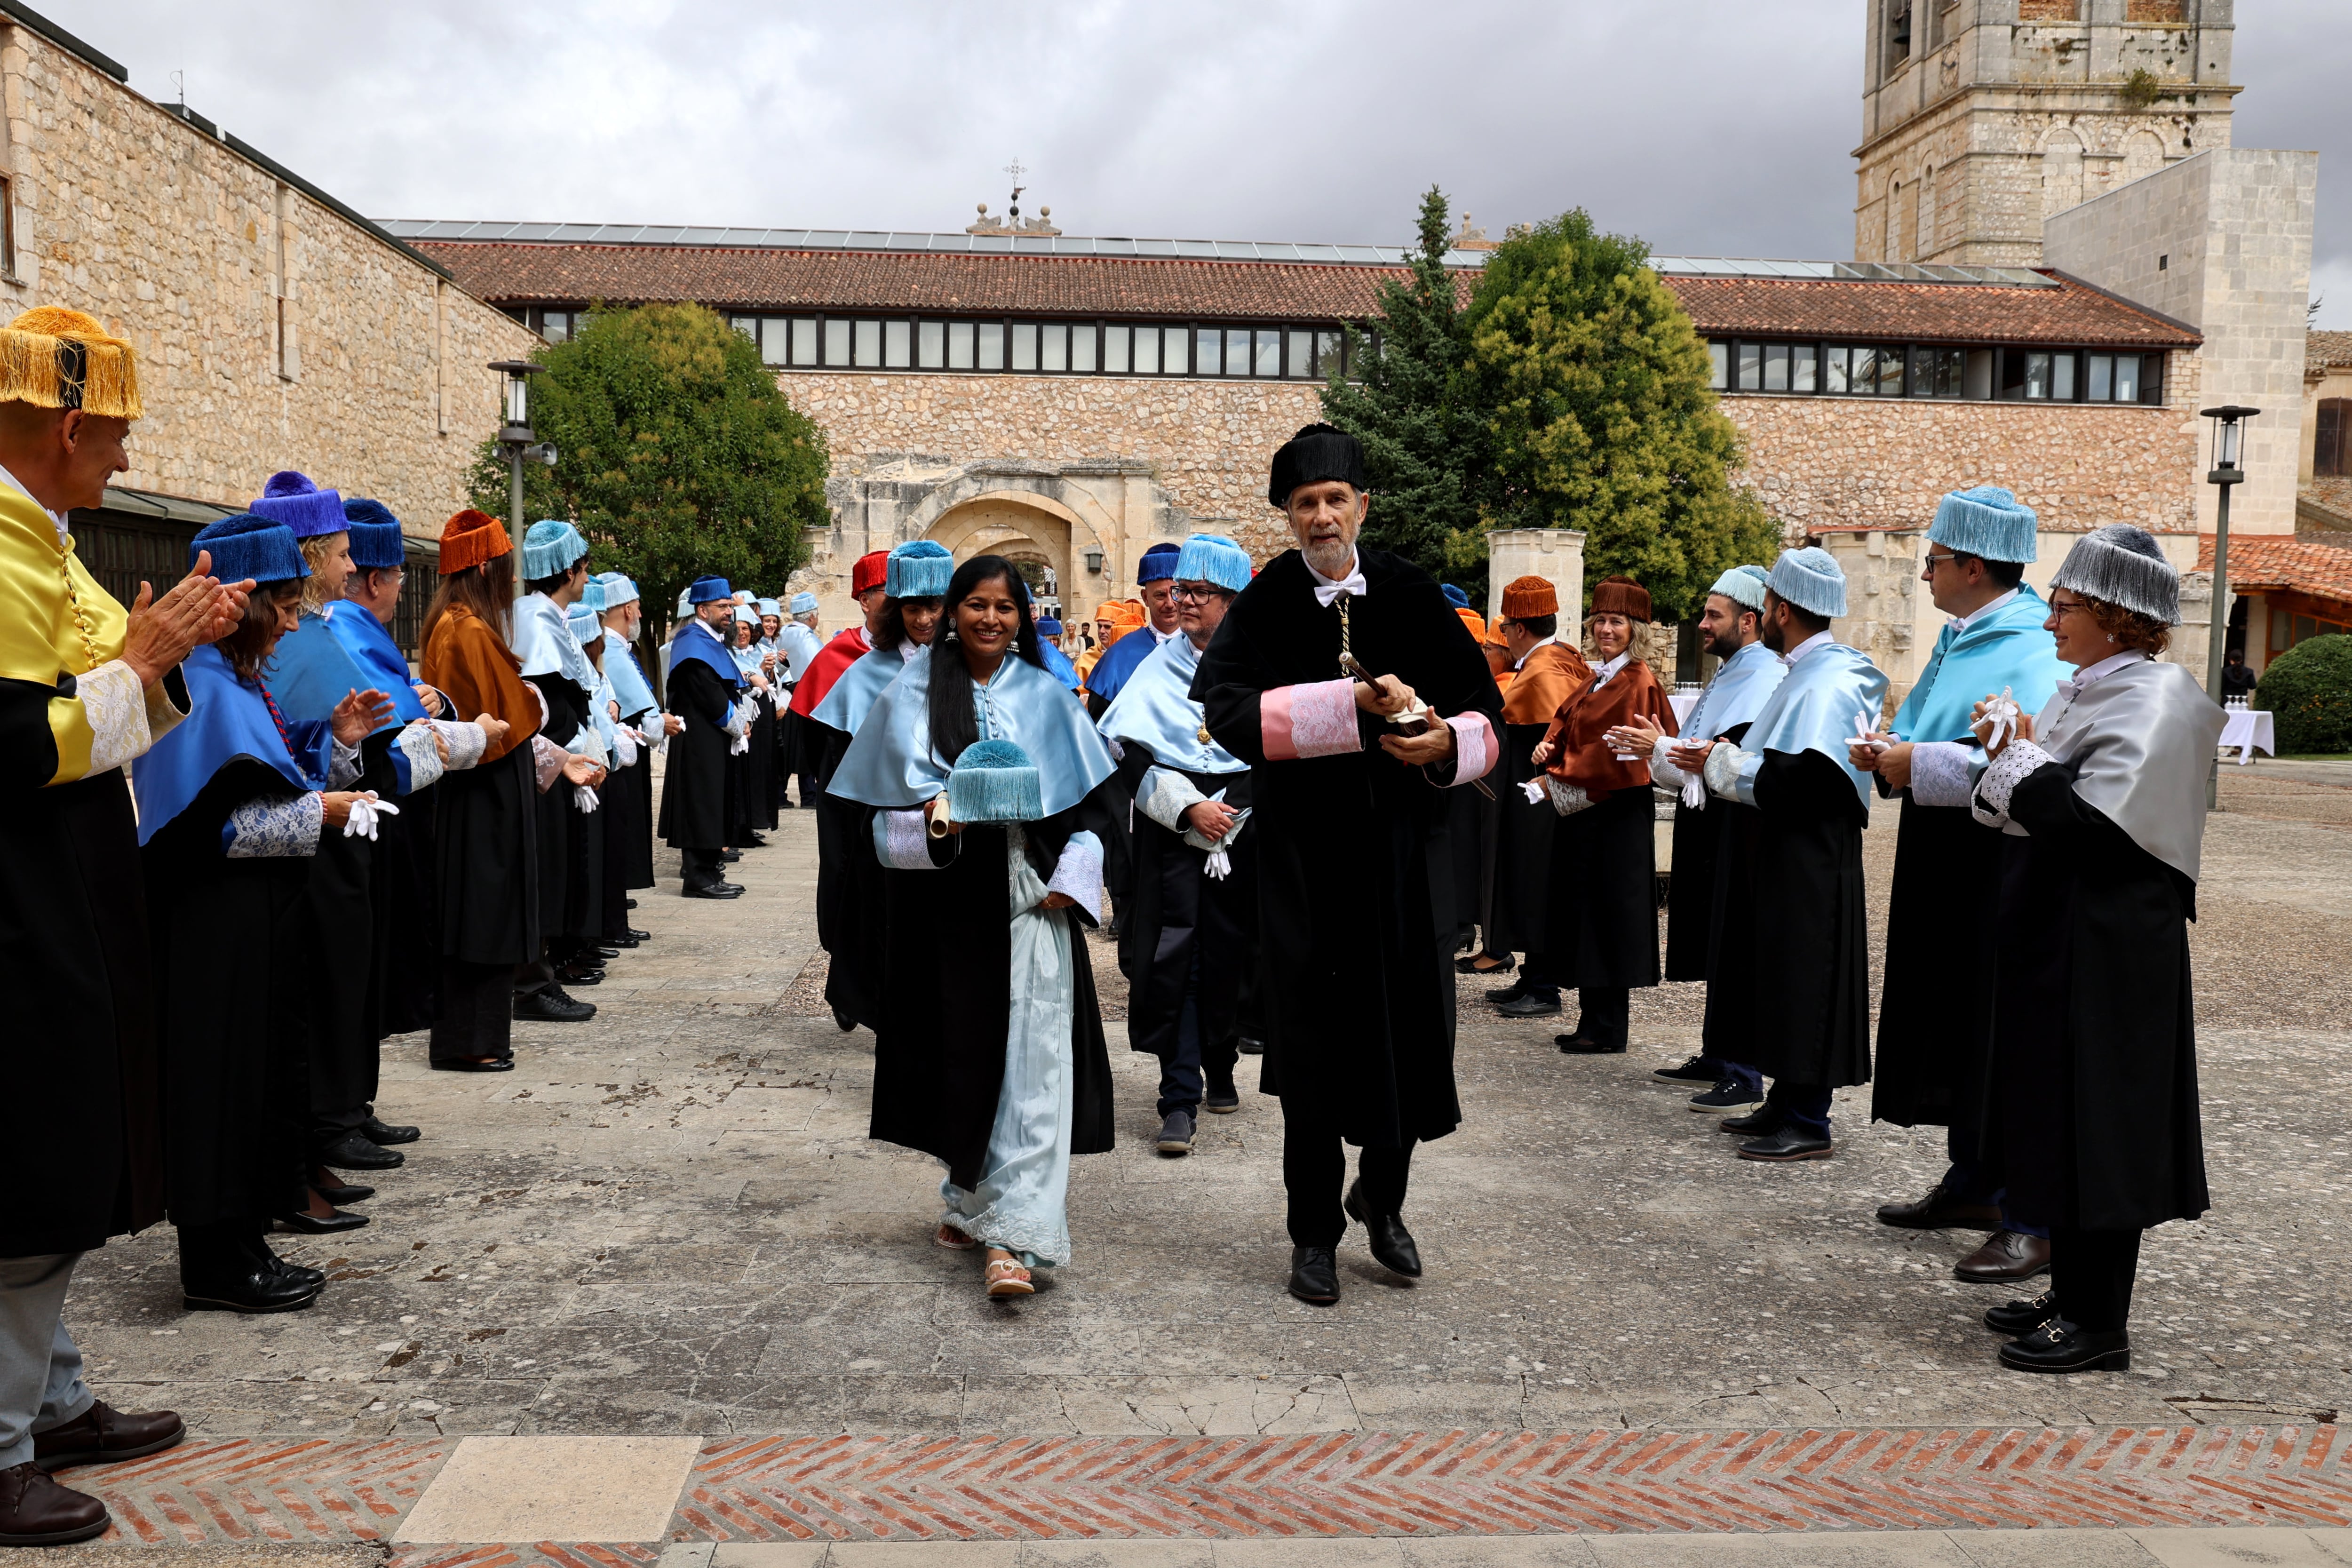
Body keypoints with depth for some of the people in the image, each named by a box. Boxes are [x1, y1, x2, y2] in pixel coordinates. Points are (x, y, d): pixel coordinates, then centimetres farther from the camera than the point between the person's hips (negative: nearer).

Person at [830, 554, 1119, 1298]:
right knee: (961, 1048, 7)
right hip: (946, 895, 0)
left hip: (1029, 894, 0)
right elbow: (890, 797, 2)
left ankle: (1014, 1233, -7)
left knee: (1030, 1059, -8)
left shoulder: (1046, 697, 9)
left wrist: (1071, 877, -4)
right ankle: (972, 1196, 28)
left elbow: (1085, 798, 10)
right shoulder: (915, 693, 6)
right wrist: (934, 821, -19)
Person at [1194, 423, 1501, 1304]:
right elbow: (1227, 705, -19)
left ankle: (1382, 1198, 32)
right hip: (1305, 856, -2)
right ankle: (1315, 1232, 19)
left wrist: (1448, 743, -14)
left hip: (1401, 848, 2)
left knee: (1409, 1025, 5)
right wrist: (1355, 699, -26)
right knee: (1314, 1039, 2)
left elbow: (1484, 707, 8)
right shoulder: (1263, 606, -2)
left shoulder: (1411, 597, 5)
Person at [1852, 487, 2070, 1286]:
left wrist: (1919, 763, -23)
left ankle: (2032, 1217, 4)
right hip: (1941, 875, 10)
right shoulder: (1956, 643, 14)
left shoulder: (2035, 653, -16)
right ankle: (1972, 1183, 29)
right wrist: (1888, 750, 5)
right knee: (1951, 1032, 16)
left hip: (1998, 879, -10)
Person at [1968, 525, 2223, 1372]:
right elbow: (2033, 807, 16)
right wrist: (2015, 752, -1)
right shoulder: (2087, 690, 13)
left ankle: (2100, 1323, 8)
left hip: (2109, 948, -9)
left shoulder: (2156, 699, -15)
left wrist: (2014, 755, -13)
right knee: (2056, 1116, 14)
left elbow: (2089, 817, -25)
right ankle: (2072, 1293, 26)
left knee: (2095, 1125, -2)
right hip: (2055, 938, 9)